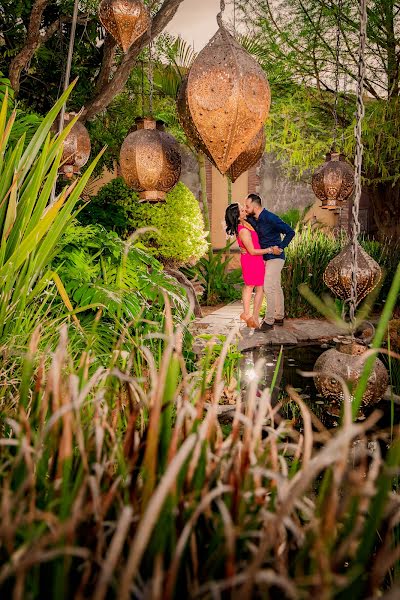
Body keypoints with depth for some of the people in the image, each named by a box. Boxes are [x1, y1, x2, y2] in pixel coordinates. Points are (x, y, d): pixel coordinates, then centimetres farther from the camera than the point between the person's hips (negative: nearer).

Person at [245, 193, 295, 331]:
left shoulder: (270, 218, -20)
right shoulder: (251, 220, 5)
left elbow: (290, 232, -19)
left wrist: (280, 247, -20)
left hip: (275, 258, -9)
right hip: (266, 258, 9)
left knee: (268, 287, -11)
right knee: (276, 287, 16)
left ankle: (269, 321, -7)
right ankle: (279, 317, 25)